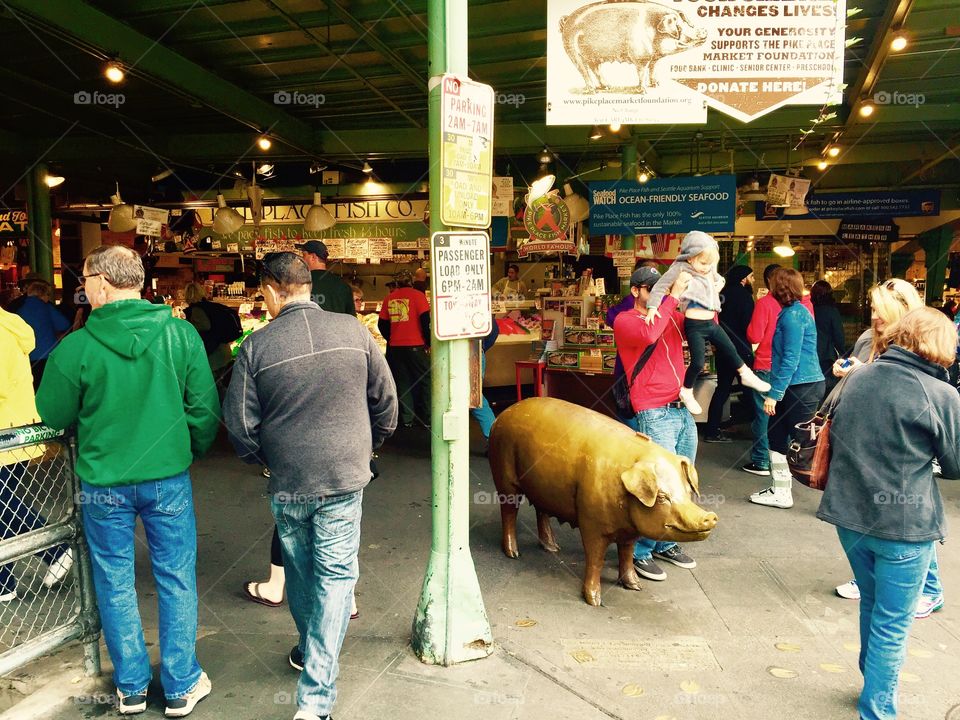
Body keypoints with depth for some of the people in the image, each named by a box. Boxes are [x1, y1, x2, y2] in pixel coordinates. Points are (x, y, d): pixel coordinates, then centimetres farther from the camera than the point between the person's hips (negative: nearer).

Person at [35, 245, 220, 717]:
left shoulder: (75, 348, -14)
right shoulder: (181, 334, -11)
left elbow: (54, 416, -1)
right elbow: (204, 407, -6)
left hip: (104, 483, 0)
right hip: (168, 478, 1)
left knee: (115, 584, 17)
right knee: (176, 580, 14)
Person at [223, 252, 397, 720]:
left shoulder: (257, 346, -9)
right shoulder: (353, 331, -7)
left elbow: (240, 423, -5)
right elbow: (386, 400, 1)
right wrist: (367, 448, 17)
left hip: (287, 482, 1)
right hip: (344, 478, -1)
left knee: (300, 571, 22)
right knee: (335, 576, 7)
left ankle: (309, 652, 45)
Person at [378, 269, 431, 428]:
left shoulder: (389, 298, 6)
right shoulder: (417, 295, -6)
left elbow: (382, 324, 9)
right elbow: (426, 321, -12)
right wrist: (429, 343, -2)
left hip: (395, 348, 4)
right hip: (416, 346, -4)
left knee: (402, 382, 13)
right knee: (425, 381, 6)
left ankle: (407, 419, 15)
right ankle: (428, 419, 5)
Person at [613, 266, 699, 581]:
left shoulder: (672, 316, 16)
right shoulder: (625, 320, -3)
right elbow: (648, 334, -24)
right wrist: (674, 296, -18)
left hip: (684, 410, 7)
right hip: (655, 415, -7)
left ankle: (666, 543, 27)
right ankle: (640, 552, 5)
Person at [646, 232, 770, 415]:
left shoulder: (709, 269, 8)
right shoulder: (680, 269, -14)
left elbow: (718, 279, 29)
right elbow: (660, 286, -15)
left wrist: (719, 283, 6)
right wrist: (652, 307, -26)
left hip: (711, 323, 7)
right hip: (694, 325, -7)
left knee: (730, 351, 19)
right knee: (698, 362, -8)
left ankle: (747, 376, 40)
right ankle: (686, 392, 14)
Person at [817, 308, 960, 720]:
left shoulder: (856, 379, 1)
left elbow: (834, 435, 12)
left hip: (850, 515, 5)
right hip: (903, 525, -5)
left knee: (872, 605, 25)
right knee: (893, 622, 10)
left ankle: (875, 685, 43)